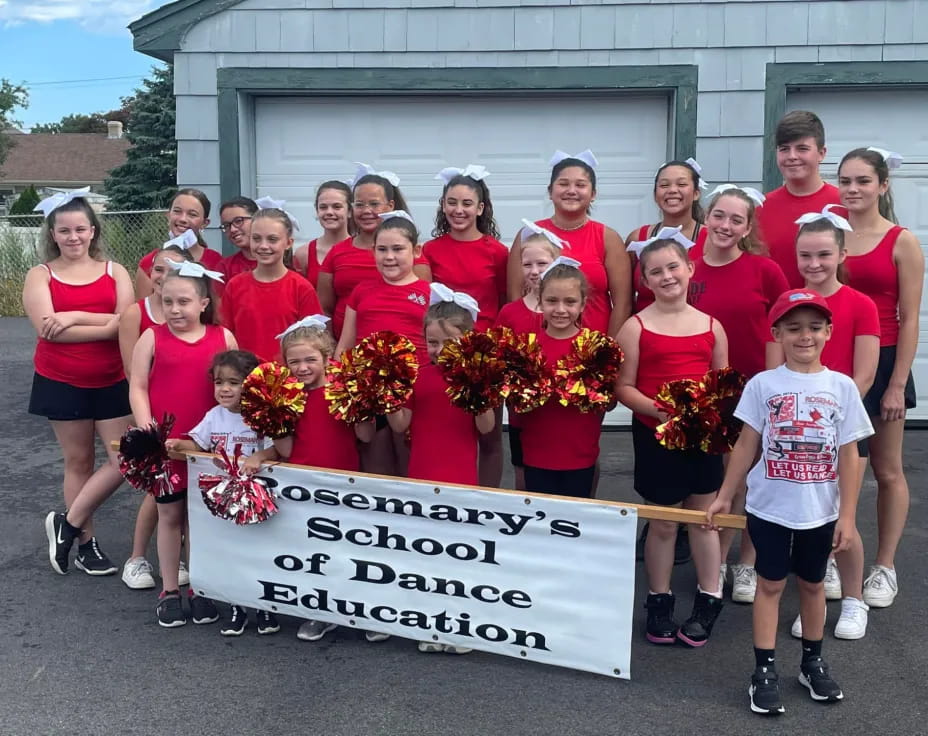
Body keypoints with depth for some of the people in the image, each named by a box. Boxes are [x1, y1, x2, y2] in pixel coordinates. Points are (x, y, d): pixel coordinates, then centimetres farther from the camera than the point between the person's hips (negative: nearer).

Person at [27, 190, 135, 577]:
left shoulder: (114, 271, 3)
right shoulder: (40, 275, -1)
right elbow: (49, 329, -15)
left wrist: (75, 317, -19)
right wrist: (105, 325, -16)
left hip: (112, 382, 2)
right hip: (61, 383, -1)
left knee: (125, 460, -2)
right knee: (79, 461, 8)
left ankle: (67, 523, 17)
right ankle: (86, 542, 23)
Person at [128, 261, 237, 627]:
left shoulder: (223, 337, 0)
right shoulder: (152, 338, -3)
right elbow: (137, 388, -4)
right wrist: (146, 429, -14)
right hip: (165, 443, -1)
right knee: (170, 515, 11)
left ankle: (201, 589, 24)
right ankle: (169, 591, 23)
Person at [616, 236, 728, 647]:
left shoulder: (711, 326, 3)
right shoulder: (636, 327, -5)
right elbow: (624, 387, -7)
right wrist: (658, 409, -22)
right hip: (654, 435, -2)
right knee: (662, 523, 9)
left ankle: (708, 602, 26)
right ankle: (659, 603, 25)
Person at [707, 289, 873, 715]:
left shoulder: (842, 387, -4)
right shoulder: (762, 385, -7)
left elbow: (848, 455, -2)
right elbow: (747, 445, 0)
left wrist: (847, 515, -4)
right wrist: (725, 497, 1)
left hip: (821, 512, 2)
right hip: (770, 508, -1)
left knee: (812, 584, 17)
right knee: (770, 584, 8)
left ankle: (812, 663, 33)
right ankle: (764, 670, 16)